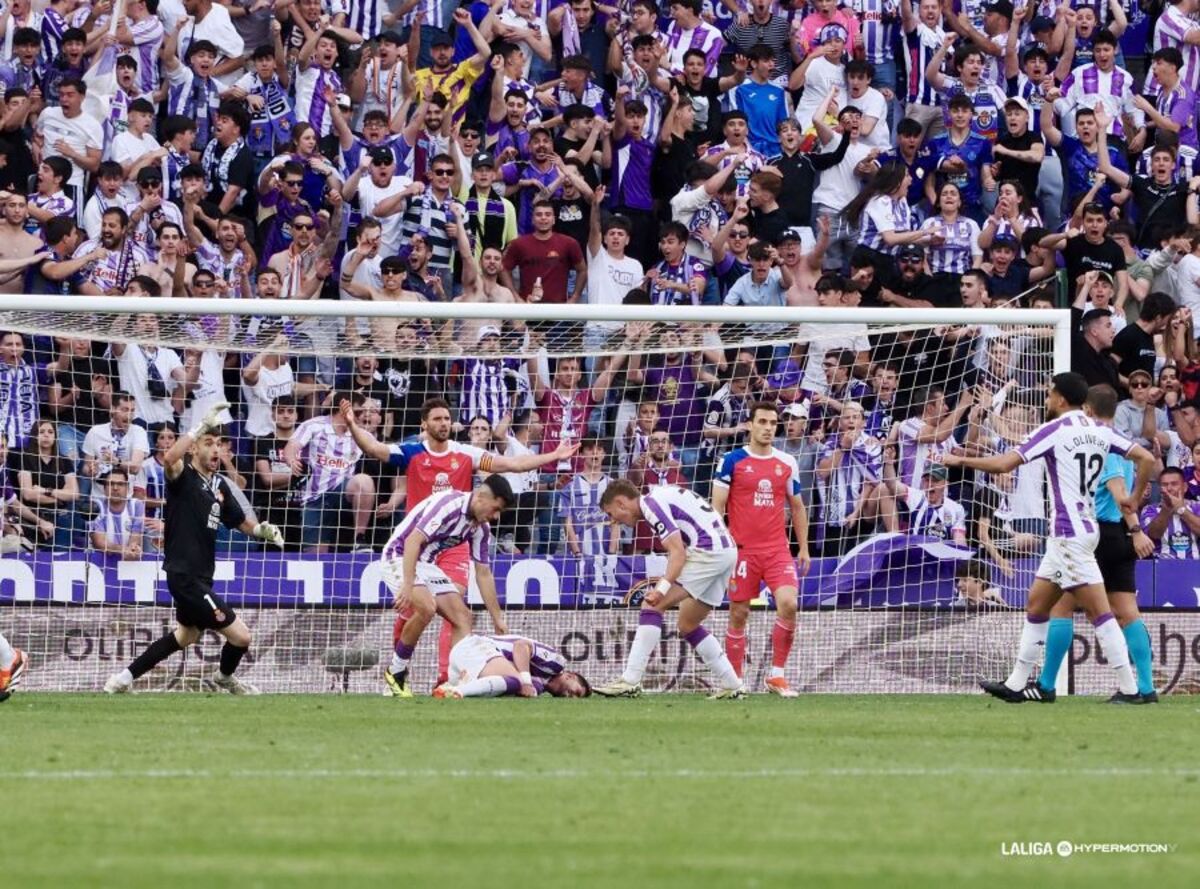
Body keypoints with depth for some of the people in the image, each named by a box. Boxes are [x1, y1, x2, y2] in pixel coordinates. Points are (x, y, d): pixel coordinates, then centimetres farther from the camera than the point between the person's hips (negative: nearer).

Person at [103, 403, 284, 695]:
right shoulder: (183, 477, -14)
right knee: (240, 636, -7)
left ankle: (124, 679, 37)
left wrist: (262, 529, -3)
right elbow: (170, 459, -38)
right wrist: (202, 425, -39)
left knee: (187, 635, 29)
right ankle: (225, 677, 26)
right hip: (184, 575, -9)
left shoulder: (219, 484, 9)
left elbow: (242, 522, 18)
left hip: (200, 575, 9)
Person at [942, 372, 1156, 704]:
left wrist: (959, 461, -1)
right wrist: (1135, 498, 16)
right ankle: (1016, 684, 17)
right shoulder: (1100, 430, 9)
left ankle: (1128, 687, -12)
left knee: (1099, 611, -9)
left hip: (1069, 533, -9)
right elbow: (1146, 458, 5)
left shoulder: (1054, 429, -11)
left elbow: (1004, 464, -14)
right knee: (1036, 606, 14)